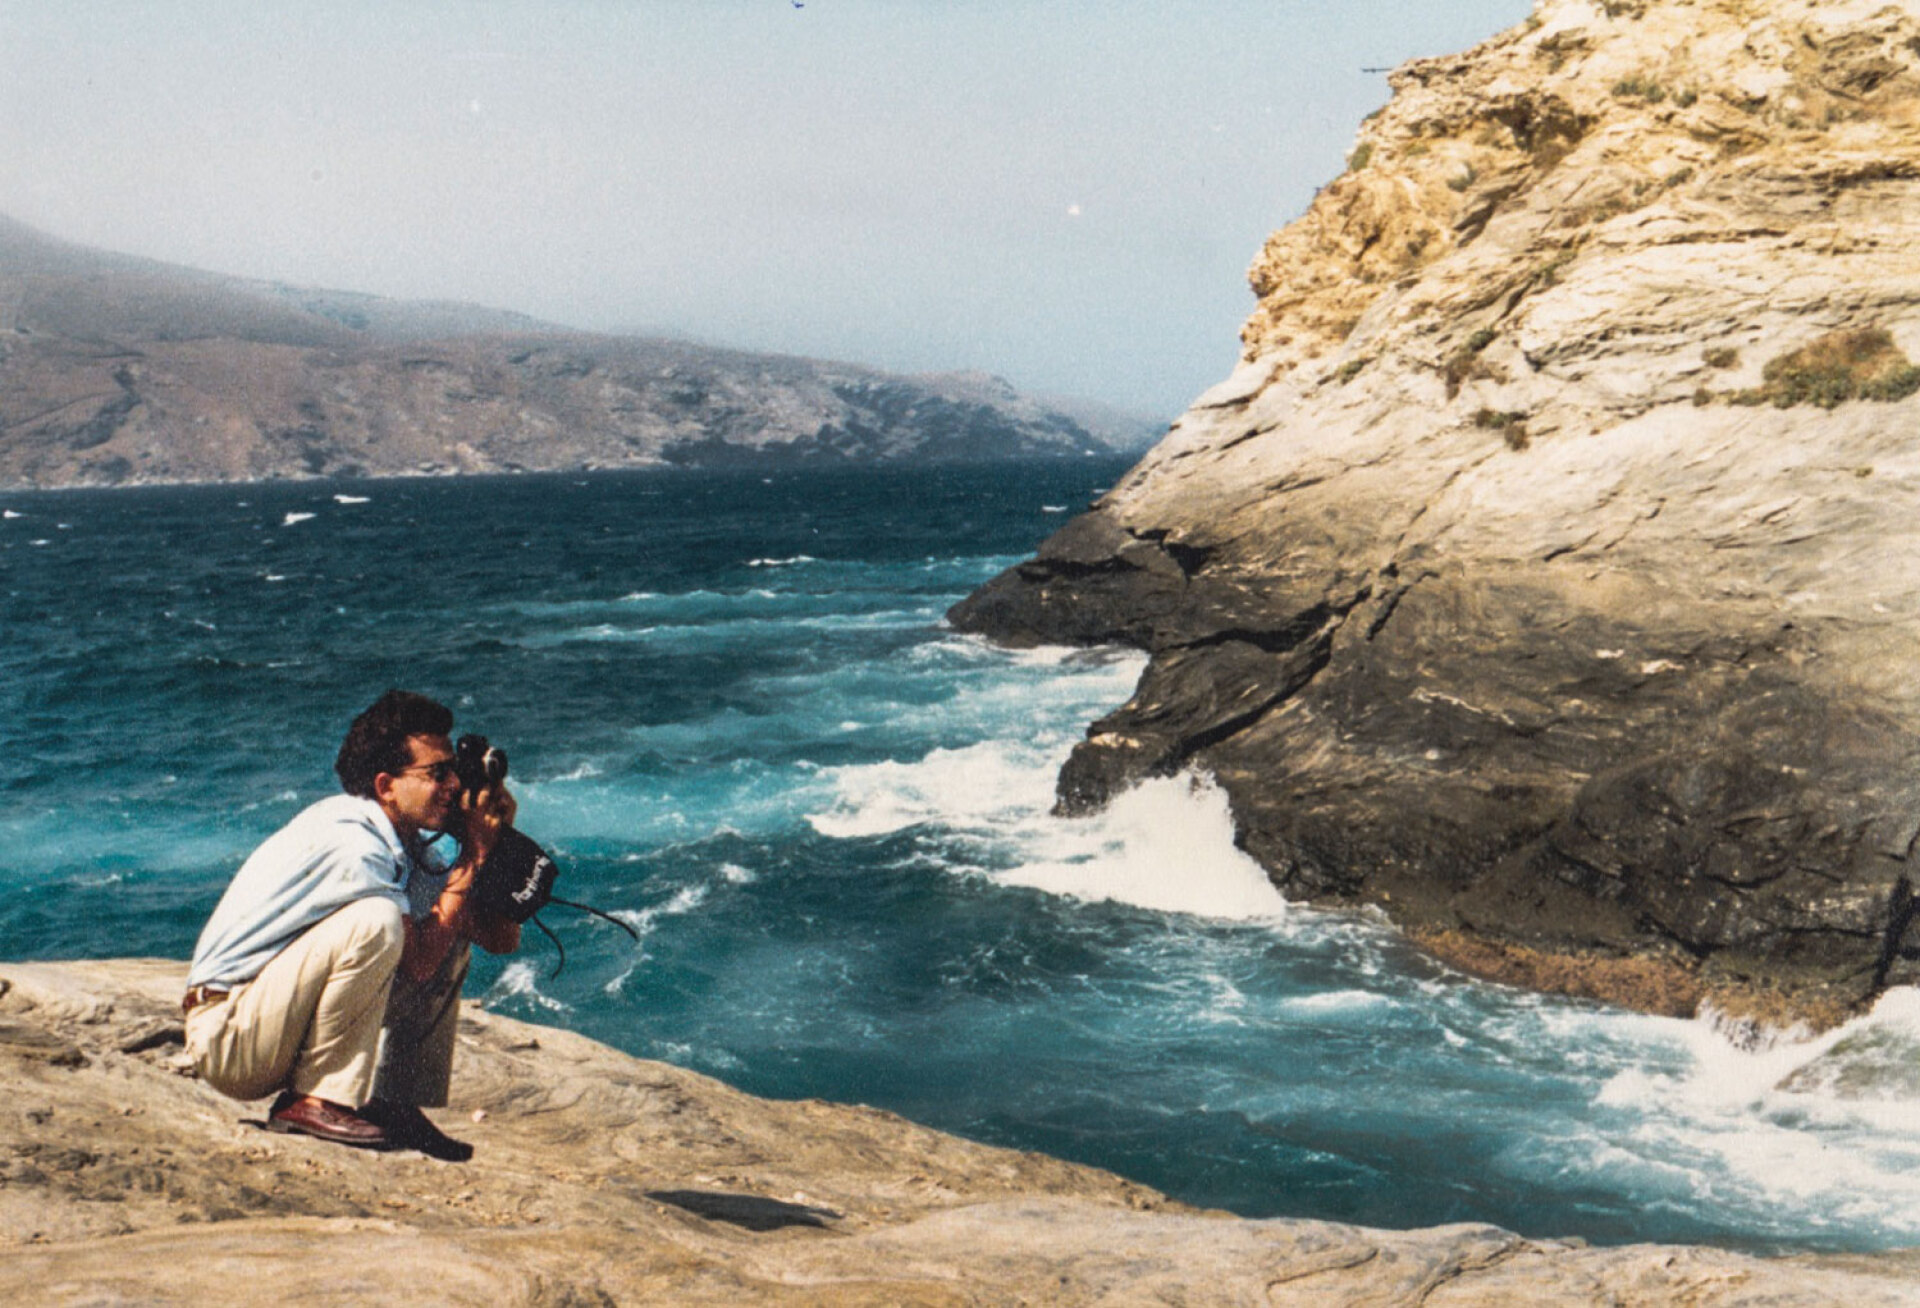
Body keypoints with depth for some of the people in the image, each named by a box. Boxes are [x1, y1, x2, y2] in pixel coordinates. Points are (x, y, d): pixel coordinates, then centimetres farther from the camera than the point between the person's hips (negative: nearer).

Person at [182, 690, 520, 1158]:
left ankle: (392, 1103, 1)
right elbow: (418, 963, -22)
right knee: (375, 922, -29)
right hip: (226, 1035, -9)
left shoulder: (404, 844, 6)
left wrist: (498, 836, -6)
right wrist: (474, 855, -18)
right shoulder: (350, 841, -22)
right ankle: (314, 1101, -18)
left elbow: (502, 939, 7)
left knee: (450, 934, 4)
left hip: (289, 1025, 9)